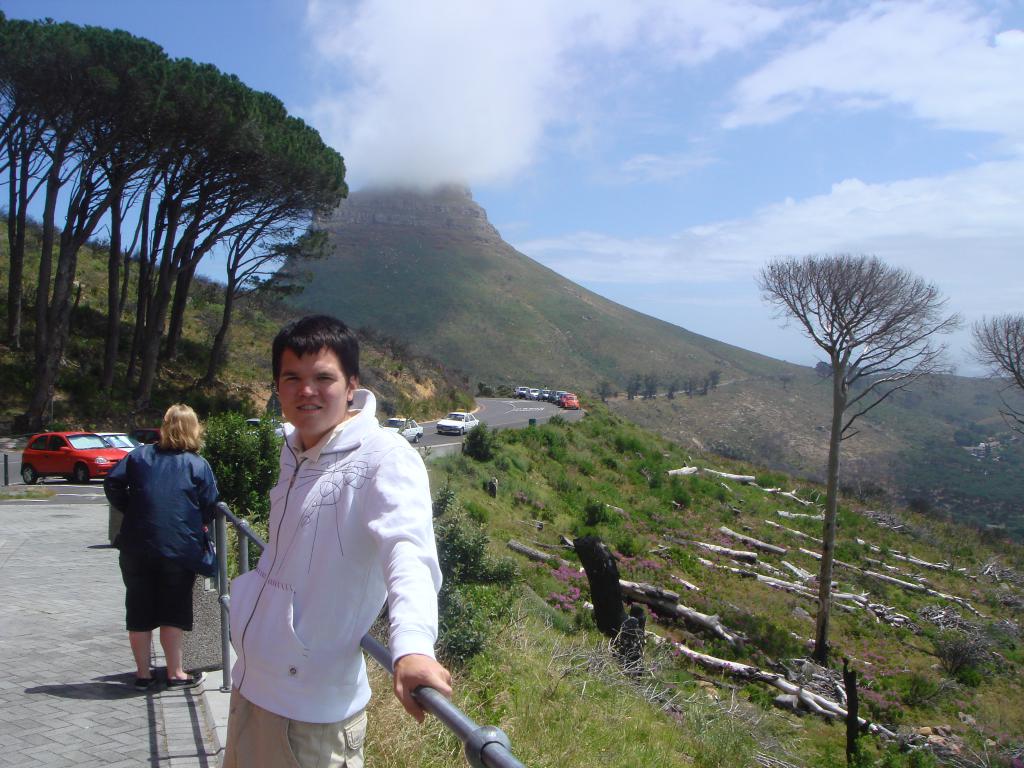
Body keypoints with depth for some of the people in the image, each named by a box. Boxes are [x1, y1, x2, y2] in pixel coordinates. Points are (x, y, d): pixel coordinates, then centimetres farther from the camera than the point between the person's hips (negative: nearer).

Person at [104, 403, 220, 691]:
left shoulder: (140, 455, 7)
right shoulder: (198, 465, 0)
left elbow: (112, 483, 3)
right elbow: (210, 506, -2)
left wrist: (129, 511, 15)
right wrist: (196, 525, 17)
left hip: (137, 547, 3)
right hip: (180, 548, -3)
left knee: (139, 612, 12)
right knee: (173, 612, 7)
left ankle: (143, 674, 21)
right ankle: (175, 674, 13)